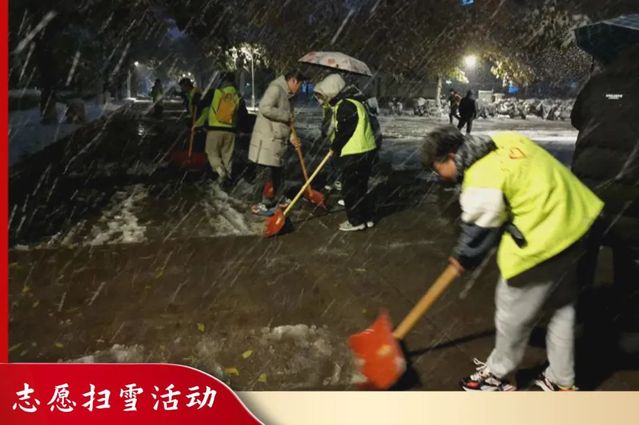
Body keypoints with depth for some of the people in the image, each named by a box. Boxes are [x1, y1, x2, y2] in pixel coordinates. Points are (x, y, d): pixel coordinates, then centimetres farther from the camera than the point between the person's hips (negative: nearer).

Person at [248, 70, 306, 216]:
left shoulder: (285, 94, 19)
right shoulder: (275, 88, -12)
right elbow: (265, 109, -27)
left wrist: (291, 137, 14)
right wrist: (287, 116, -16)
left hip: (277, 140, 10)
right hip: (267, 140, -10)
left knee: (278, 171, 18)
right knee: (269, 173, -7)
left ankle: (279, 198, 31)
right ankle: (264, 204, 1)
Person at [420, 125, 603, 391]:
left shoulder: (482, 182, -21)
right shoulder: (501, 141, 4)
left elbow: (478, 231, -8)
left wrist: (463, 259, 13)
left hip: (544, 241, -10)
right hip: (573, 219, 10)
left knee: (513, 311, 10)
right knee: (561, 305, 22)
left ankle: (498, 375, 31)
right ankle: (561, 380, 38)